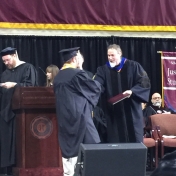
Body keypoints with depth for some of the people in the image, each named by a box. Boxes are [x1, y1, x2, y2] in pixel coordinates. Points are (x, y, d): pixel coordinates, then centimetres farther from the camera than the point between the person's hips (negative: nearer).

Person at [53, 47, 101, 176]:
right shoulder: (78, 73, -12)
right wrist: (97, 83, 19)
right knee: (91, 146, -1)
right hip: (79, 115, -7)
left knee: (68, 146, 8)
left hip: (64, 116, 7)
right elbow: (95, 87, -2)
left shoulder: (58, 77, 9)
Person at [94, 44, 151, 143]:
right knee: (115, 143, 0)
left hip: (131, 112, -1)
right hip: (113, 113, 1)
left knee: (134, 141, 3)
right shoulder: (103, 70, 5)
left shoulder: (133, 66, 2)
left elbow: (145, 82, -4)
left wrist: (132, 91, -19)